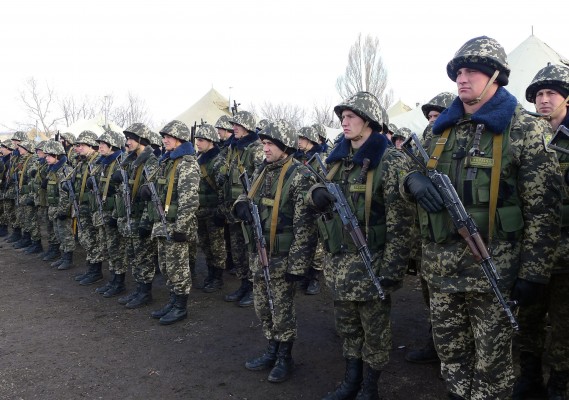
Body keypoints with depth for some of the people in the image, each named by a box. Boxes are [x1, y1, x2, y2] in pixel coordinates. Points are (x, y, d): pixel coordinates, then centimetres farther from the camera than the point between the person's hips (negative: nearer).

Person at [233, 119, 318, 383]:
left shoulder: (300, 177, -15)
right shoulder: (261, 172, 9)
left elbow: (304, 225, -18)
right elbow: (248, 197, 23)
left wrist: (297, 264, -21)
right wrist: (241, 205, -3)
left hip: (282, 258, -7)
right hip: (258, 255, 7)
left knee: (282, 309, 6)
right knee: (262, 307, 17)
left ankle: (285, 358, 24)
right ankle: (272, 351, 35)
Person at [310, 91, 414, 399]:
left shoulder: (390, 161, -14)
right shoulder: (338, 158, 8)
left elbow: (400, 221, -17)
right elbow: (323, 192, 21)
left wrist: (392, 268, -21)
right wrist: (317, 193, -4)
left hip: (370, 262, -7)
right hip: (340, 261, 7)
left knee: (374, 329, 9)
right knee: (347, 326, 20)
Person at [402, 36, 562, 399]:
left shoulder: (525, 130, -7)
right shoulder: (440, 129, 9)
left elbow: (544, 210, -9)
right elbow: (409, 171, 18)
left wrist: (533, 274, -12)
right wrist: (414, 180, -7)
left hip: (493, 270, -5)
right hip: (441, 267, 5)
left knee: (491, 361, 8)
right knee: (451, 353, 18)